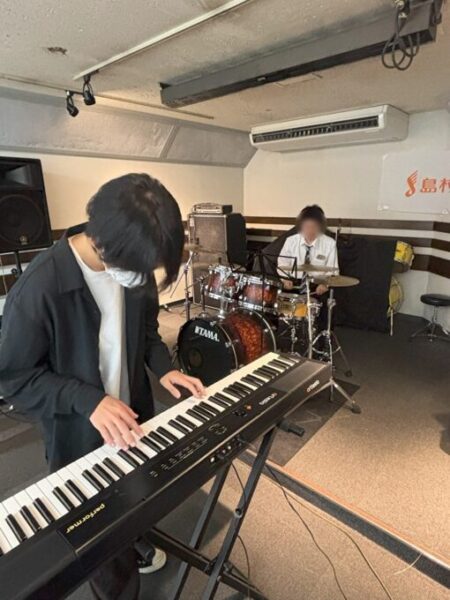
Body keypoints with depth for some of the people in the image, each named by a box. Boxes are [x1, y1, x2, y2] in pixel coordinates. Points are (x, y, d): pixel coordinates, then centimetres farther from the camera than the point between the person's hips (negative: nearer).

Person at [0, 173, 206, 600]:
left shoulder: (133, 264, -12)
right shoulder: (38, 289, -29)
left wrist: (162, 368, -10)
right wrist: (88, 400, -29)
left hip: (133, 416, 6)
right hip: (79, 437, -5)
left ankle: (132, 548, 63)